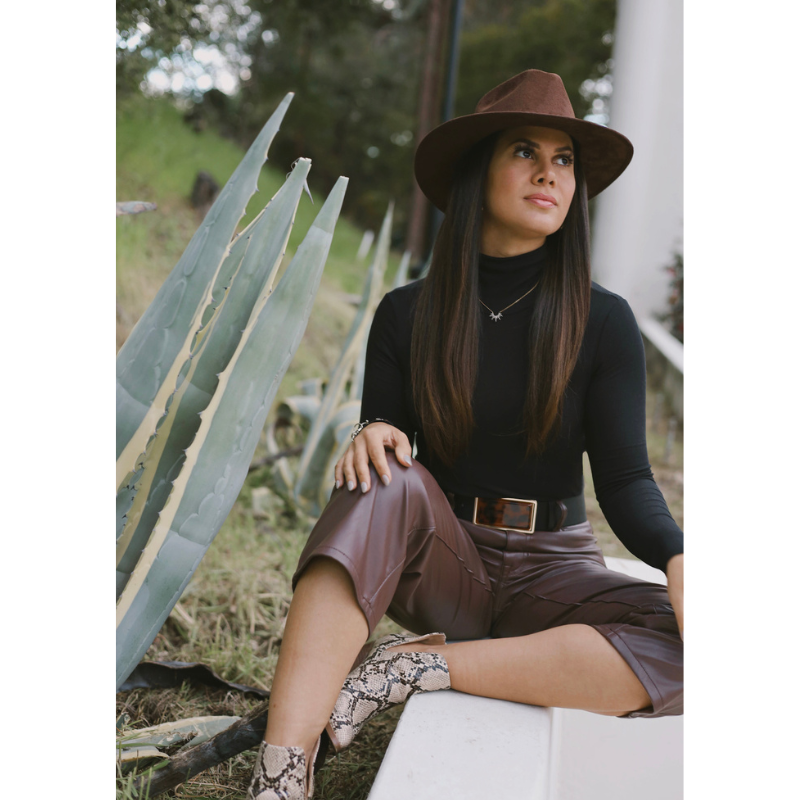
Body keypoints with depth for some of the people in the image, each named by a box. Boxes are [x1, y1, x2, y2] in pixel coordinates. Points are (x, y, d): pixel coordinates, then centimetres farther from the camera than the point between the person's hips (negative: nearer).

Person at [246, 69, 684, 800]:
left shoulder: (603, 322, -5)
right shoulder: (407, 315, -2)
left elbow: (625, 481, -10)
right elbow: (385, 435, 1)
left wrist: (676, 554, -32)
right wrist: (372, 437, -24)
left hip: (551, 569, 0)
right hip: (441, 564, 1)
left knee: (687, 652, -30)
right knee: (388, 481, -33)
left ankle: (415, 667, -24)